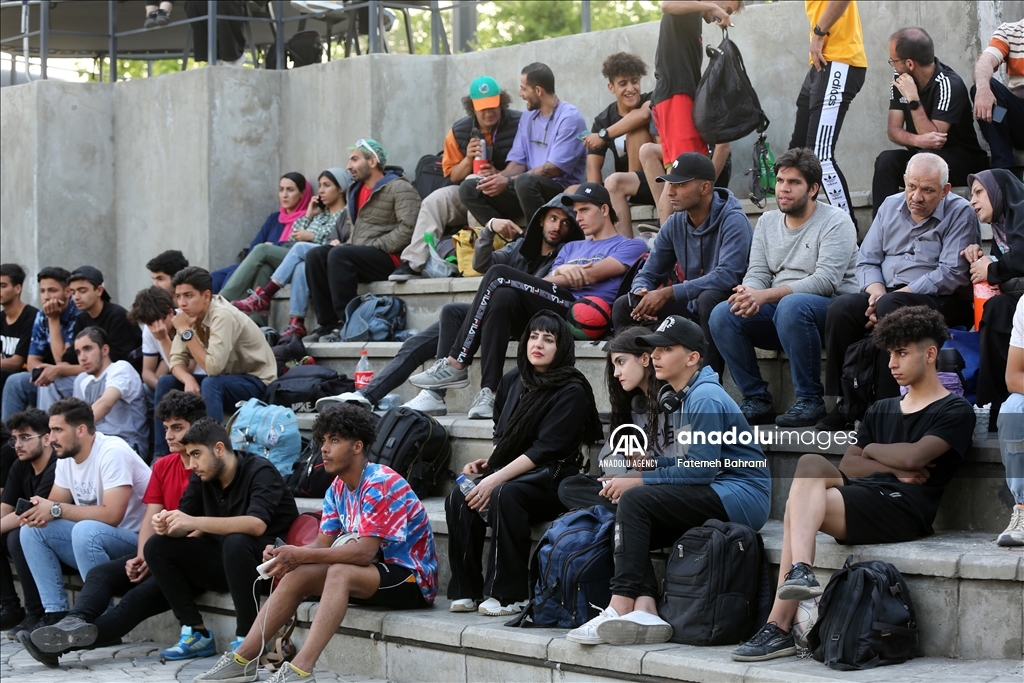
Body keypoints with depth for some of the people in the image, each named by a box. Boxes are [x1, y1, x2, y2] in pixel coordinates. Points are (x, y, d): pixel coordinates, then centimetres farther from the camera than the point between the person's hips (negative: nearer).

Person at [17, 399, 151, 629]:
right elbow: (54, 504, 10)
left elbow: (111, 515, -28)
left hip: (136, 540, -9)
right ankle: (57, 614, -6)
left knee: (85, 531, -35)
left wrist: (56, 510, -23)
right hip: (92, 539, 9)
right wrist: (39, 510, -15)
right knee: (32, 529, -3)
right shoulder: (66, 458, 5)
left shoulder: (112, 453, -21)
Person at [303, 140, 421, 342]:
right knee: (315, 256, -13)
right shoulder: (356, 189, 19)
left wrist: (372, 247, -18)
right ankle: (327, 324, -17)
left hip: (390, 258, -8)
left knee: (339, 255, -30)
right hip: (359, 254, 8)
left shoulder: (399, 188, -7)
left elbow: (408, 228, -19)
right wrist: (347, 243, 4)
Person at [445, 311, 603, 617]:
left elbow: (546, 449, -17)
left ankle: (509, 595, -30)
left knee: (504, 494, -36)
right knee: (459, 497, -22)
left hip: (554, 480, -6)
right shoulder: (513, 381, 12)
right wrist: (489, 463, 3)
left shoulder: (571, 392, -9)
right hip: (511, 471, 6)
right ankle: (466, 590, -17)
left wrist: (496, 478, -22)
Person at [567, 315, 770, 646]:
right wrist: (628, 474, 1)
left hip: (740, 495, -10)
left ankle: (621, 606, -23)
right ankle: (645, 611, -18)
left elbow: (701, 468, -19)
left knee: (635, 500, -22)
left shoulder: (705, 398, -13)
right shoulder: (679, 398, 18)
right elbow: (678, 460, 17)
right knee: (631, 528, 0)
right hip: (716, 497, 10)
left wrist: (638, 481, -13)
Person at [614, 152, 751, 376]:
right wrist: (640, 293, -18)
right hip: (692, 307, 7)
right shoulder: (674, 224, 3)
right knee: (623, 306, -5)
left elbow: (727, 276, -30)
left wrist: (667, 294, -30)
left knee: (709, 298, -39)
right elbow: (648, 274, 8)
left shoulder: (732, 221, -17)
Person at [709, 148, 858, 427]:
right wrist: (750, 295, -20)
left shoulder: (835, 222, -7)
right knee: (722, 314, -17)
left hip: (832, 309, -6)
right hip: (779, 311, 6)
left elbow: (825, 280, -19)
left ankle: (810, 400, -26)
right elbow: (758, 273, 7)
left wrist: (765, 295, -27)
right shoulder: (767, 222, 14)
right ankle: (756, 399, -10)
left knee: (791, 306, -38)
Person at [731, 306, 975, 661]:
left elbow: (914, 456, -11)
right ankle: (801, 571, -42)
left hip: (904, 509, -7)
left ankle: (778, 627, -35)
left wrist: (871, 450, 7)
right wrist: (895, 469, -1)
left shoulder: (956, 411, 7)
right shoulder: (881, 410, 29)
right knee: (811, 462, -25)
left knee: (797, 509, -26)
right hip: (865, 493, 7)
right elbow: (847, 465, 16)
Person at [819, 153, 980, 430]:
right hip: (887, 293, 5)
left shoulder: (960, 214, -5)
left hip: (939, 300, -5)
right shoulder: (890, 206, 13)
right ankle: (844, 404, -20)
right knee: (841, 308, -22)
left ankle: (887, 403, -30)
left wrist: (890, 297, -20)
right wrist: (876, 290, -12)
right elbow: (867, 260, 12)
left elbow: (952, 273, -15)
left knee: (891, 306, -35)